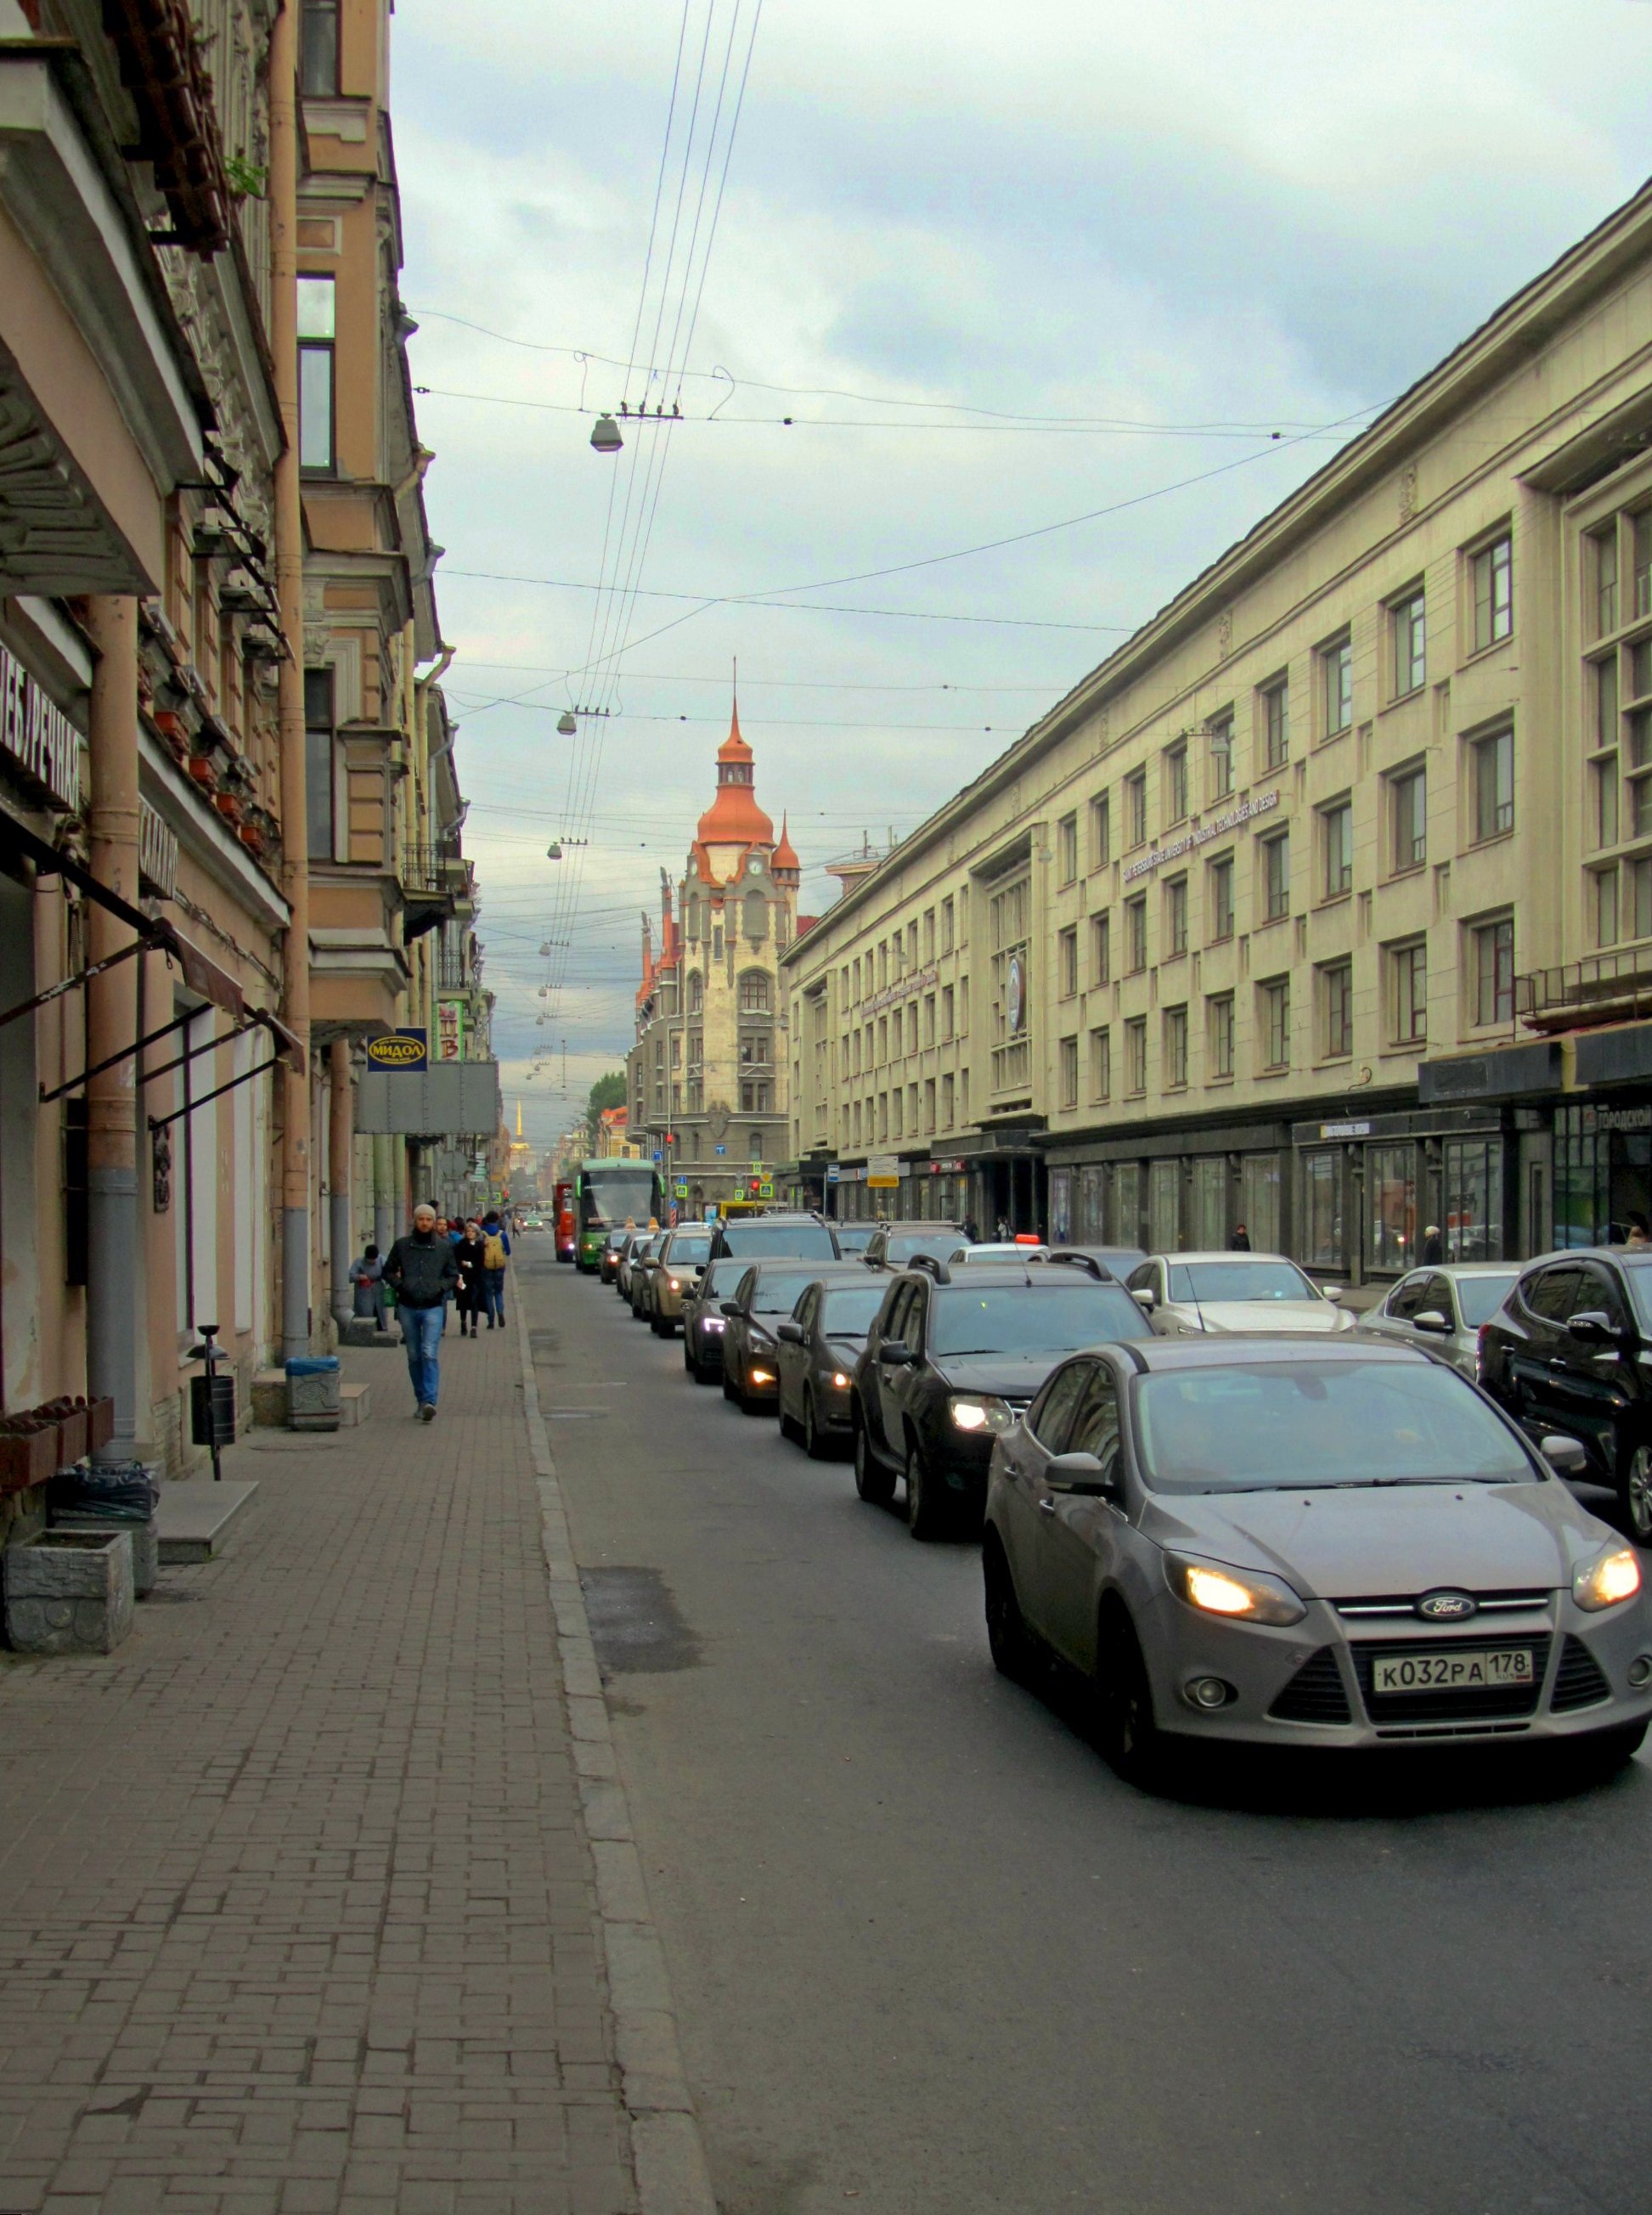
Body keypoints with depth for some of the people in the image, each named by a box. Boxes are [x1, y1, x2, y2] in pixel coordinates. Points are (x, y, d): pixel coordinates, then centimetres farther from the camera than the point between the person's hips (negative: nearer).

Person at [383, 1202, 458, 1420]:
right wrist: (400, 1286, -5)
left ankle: (429, 1401, -21)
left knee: (429, 1354, -16)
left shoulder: (444, 1247, 5)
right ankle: (422, 1400, 19)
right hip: (408, 1308, 2)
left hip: (433, 1307, -2)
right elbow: (389, 1271, 13)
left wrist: (441, 1288, -6)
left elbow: (453, 1275, 12)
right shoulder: (401, 1245, 6)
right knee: (414, 1357, 9)